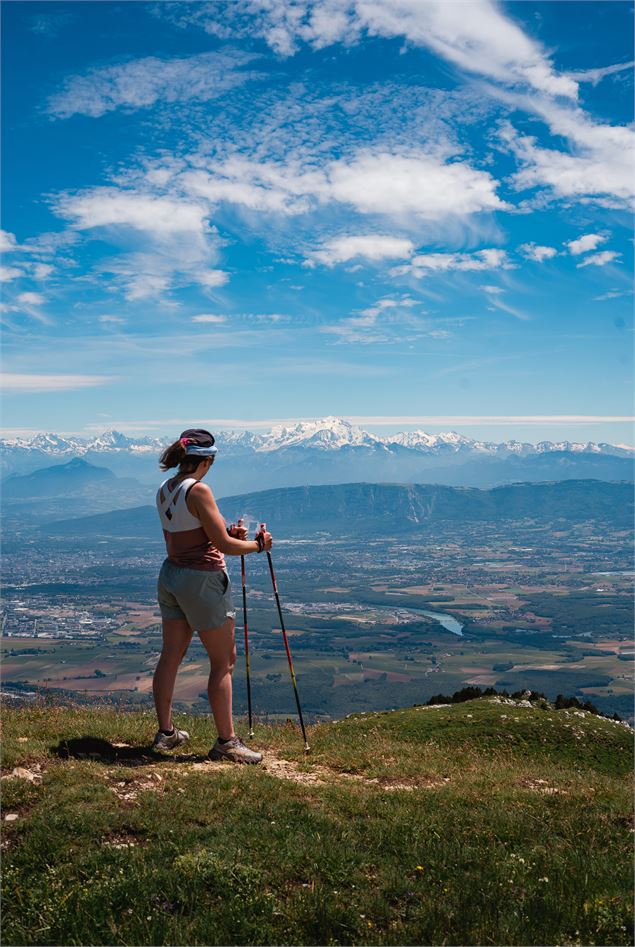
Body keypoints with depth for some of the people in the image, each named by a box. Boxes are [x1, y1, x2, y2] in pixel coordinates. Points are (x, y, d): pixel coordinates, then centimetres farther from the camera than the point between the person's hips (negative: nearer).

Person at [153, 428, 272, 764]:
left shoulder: (164, 490, 6)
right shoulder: (199, 491, -19)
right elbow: (223, 545, -18)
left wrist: (229, 534, 12)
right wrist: (258, 544, -2)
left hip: (170, 575, 8)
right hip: (203, 579, -8)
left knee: (170, 656, 15)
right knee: (224, 662, 3)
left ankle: (166, 732, 26)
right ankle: (226, 742, 8)